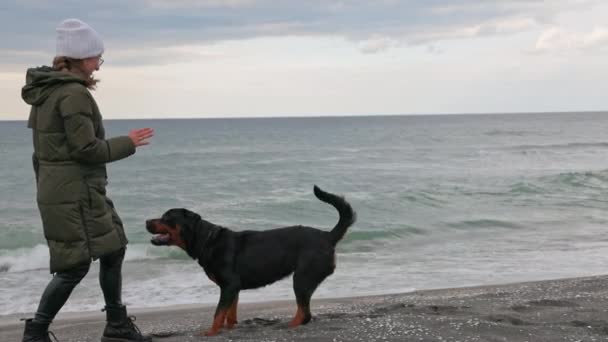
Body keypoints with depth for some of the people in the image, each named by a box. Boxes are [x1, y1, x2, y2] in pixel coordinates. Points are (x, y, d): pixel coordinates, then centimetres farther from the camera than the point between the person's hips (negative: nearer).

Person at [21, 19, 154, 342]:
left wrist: (46, 188, 22)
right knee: (75, 265, -3)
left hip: (56, 190, 10)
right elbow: (86, 149, -19)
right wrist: (127, 143, -7)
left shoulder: (45, 92, 13)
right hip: (74, 193, -10)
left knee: (112, 251, 16)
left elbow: (40, 151, 17)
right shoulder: (74, 94, -17)